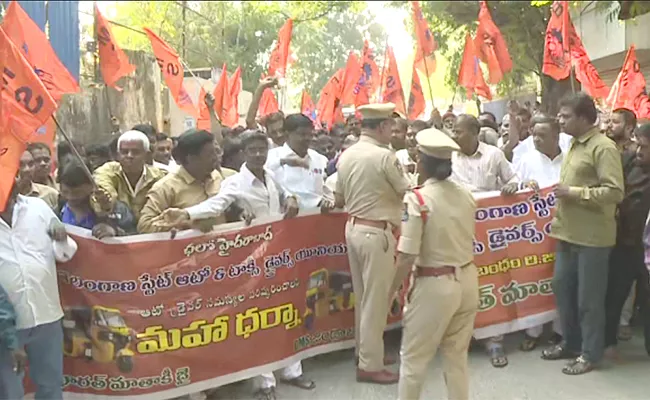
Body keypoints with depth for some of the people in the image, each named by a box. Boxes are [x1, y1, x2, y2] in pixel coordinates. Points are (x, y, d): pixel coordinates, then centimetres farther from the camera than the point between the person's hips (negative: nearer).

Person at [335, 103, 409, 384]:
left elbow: (339, 201, 13)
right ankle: (370, 366, 9)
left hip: (353, 228, 8)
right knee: (376, 299, 1)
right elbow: (407, 194, -7)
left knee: (362, 296, 17)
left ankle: (366, 352, 30)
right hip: (376, 232, -8)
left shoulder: (346, 155, 6)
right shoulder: (384, 156, -16)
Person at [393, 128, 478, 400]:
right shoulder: (466, 195, 1)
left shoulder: (417, 199, -18)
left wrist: (391, 289, -6)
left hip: (436, 285, -6)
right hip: (467, 281, 6)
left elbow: (407, 256, -18)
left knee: (413, 357, 10)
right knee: (457, 355, 20)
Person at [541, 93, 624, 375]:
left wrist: (574, 192, -20)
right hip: (568, 233, 9)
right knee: (562, 287, 15)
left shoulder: (603, 147, -14)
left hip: (591, 236, -9)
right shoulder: (574, 145, 14)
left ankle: (590, 352, 17)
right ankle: (570, 342, 31)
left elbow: (615, 192, -22)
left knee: (589, 297, 2)